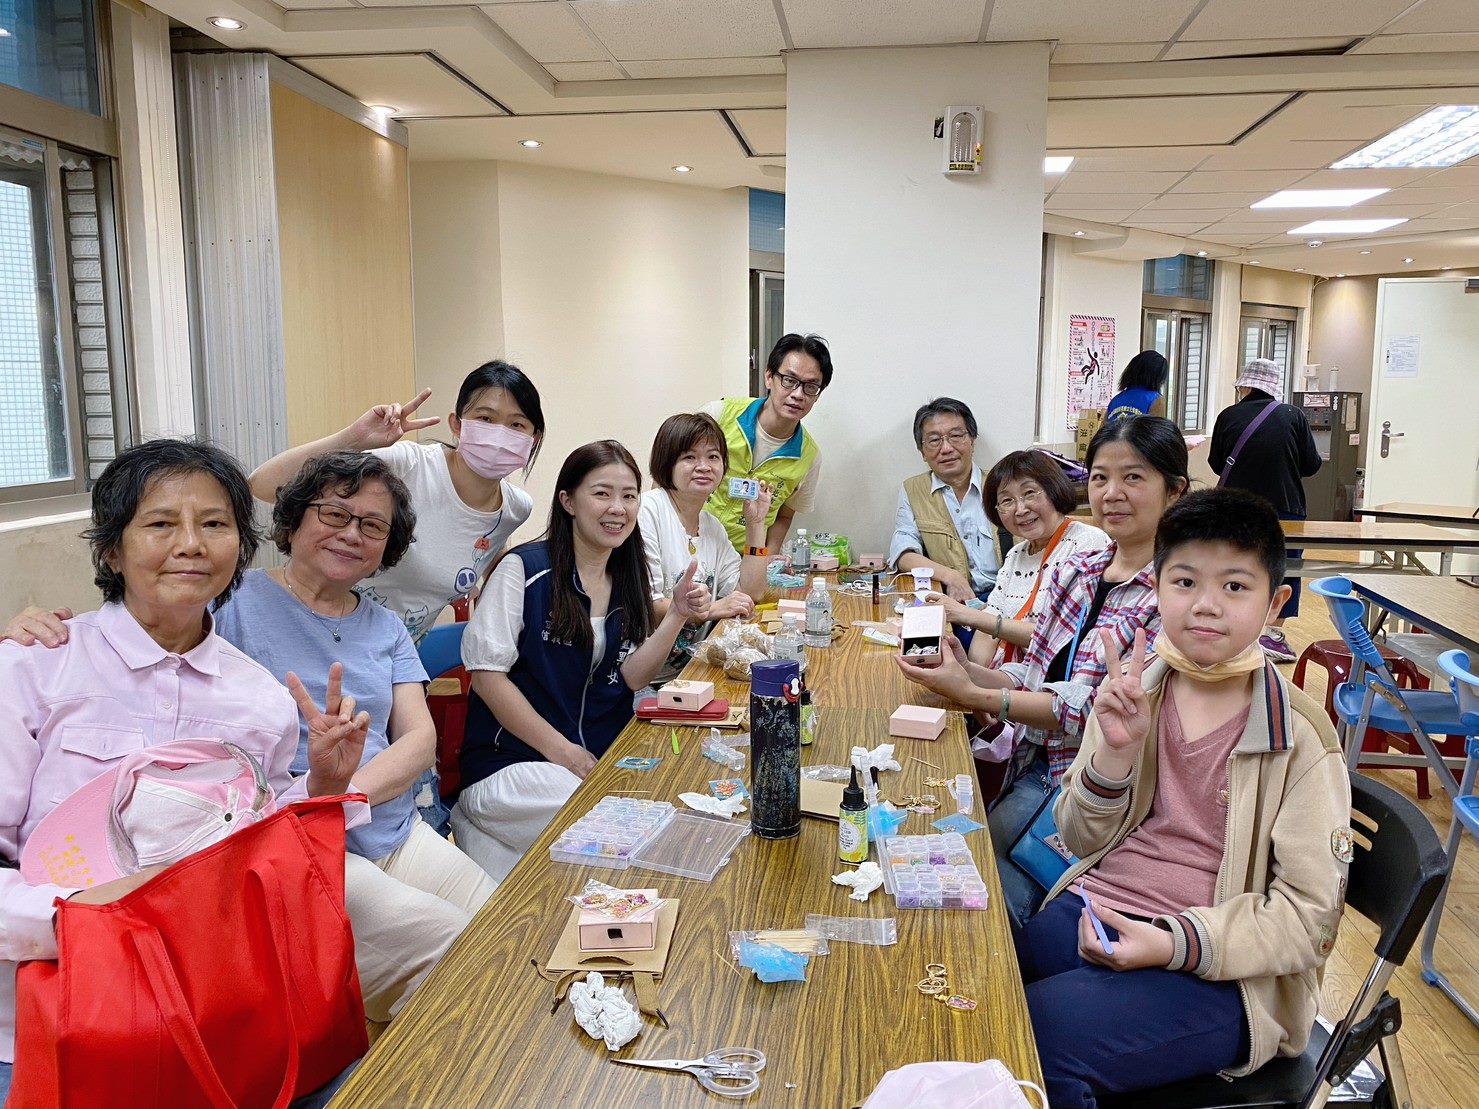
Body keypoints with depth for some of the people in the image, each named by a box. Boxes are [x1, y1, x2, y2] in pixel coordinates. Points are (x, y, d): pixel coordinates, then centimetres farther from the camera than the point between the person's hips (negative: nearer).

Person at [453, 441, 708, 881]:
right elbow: (486, 670, -12)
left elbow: (629, 678, 1)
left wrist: (677, 616, -13)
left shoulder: (629, 578, 10)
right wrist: (558, 749, -15)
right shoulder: (524, 568, -8)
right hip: (512, 759, -6)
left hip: (601, 759, 6)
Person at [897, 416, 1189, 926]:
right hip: (1036, 766, 5)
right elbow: (1035, 675, 9)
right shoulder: (1076, 571, 8)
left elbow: (1098, 708, -19)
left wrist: (974, 695, -23)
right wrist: (967, 670, -11)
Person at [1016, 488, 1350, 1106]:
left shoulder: (1300, 739, -8)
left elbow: (1308, 912, -7)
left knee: (1039, 1036, -27)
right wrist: (1115, 751, -12)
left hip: (1216, 970, -4)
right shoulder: (1133, 692, 3)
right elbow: (1082, 840, 7)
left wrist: (1174, 943, -21)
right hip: (1092, 913, 4)